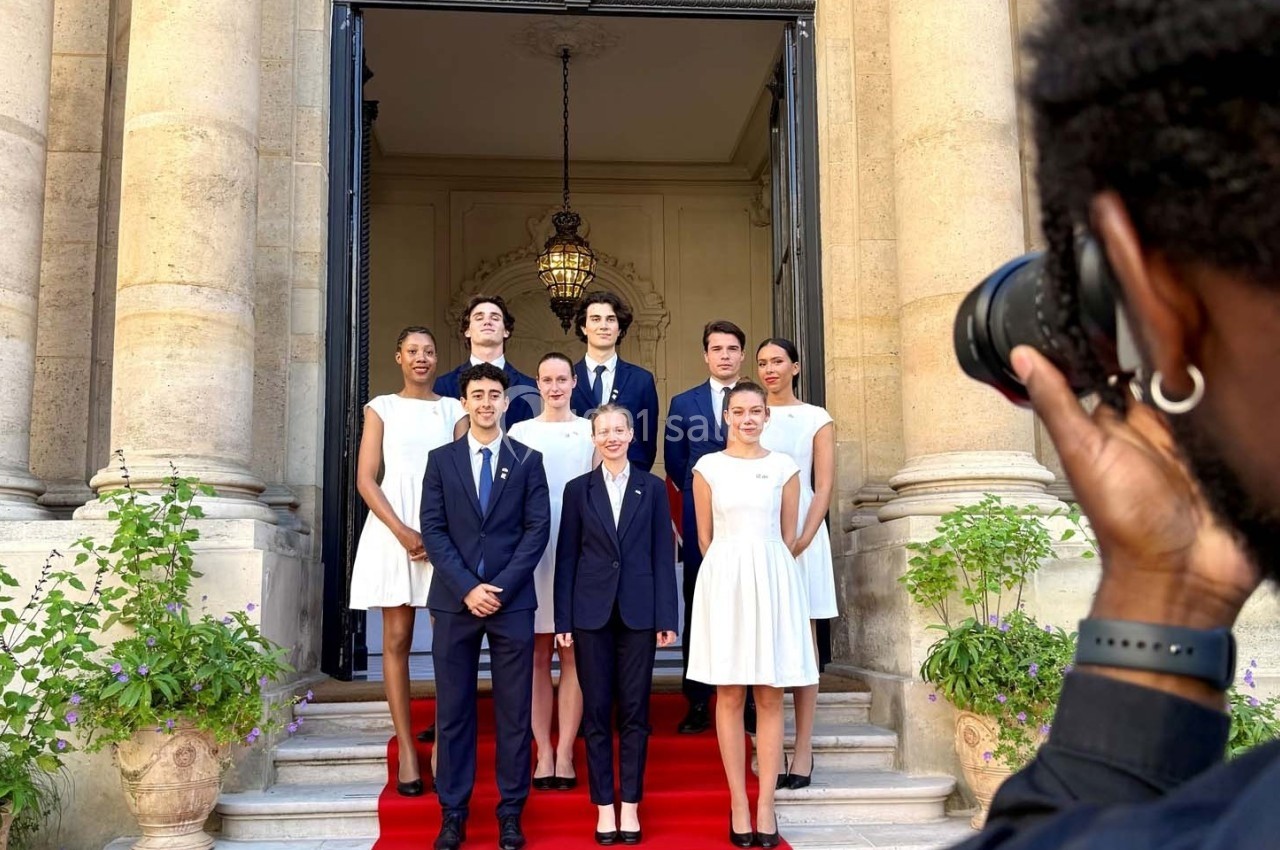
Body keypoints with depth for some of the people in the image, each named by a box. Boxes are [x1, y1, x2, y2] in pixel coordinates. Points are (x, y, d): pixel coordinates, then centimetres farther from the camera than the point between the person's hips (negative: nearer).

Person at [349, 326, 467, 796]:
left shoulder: (453, 410, 10)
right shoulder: (381, 408, 8)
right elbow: (366, 480, 1)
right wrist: (404, 532, -10)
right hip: (392, 531, 0)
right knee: (397, 641, 1)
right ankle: (406, 751, 6)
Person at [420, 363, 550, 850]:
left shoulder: (528, 460, 7)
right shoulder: (441, 460, 9)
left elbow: (538, 528, 0)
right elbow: (433, 530, 1)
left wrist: (501, 587, -10)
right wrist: (467, 588, -10)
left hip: (512, 601, 0)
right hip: (454, 600, 1)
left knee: (514, 712, 3)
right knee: (453, 711, 5)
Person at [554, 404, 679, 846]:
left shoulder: (653, 488, 5)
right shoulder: (578, 489, 5)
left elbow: (663, 555, 3)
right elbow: (566, 556, 4)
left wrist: (667, 617, -3)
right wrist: (563, 620, -1)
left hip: (638, 611, 0)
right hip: (591, 611, 0)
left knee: (634, 711, 4)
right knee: (597, 711, 4)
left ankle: (630, 805, 14)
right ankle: (604, 806, 13)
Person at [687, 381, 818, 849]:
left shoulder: (784, 467, 6)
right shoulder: (708, 468, 4)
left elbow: (789, 537, 10)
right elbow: (705, 537, 8)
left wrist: (767, 575, 8)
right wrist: (731, 576, 8)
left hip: (774, 578, 1)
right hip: (725, 579, -1)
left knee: (770, 698, 2)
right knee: (729, 695, 1)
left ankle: (766, 805, 7)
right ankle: (738, 804, 7)